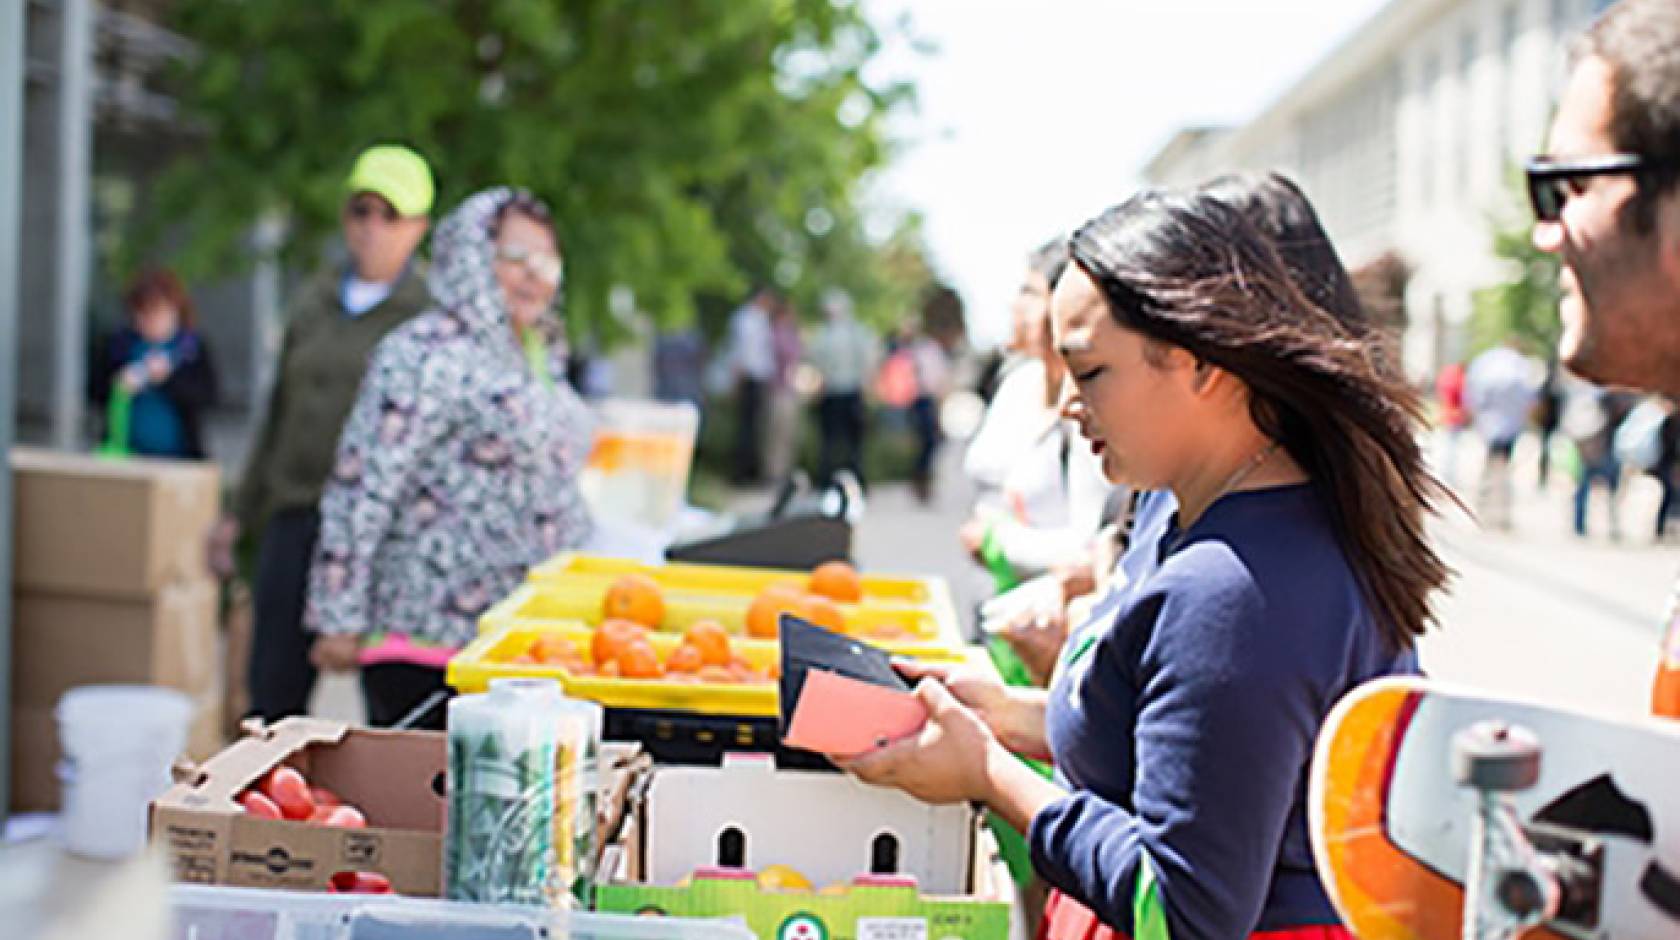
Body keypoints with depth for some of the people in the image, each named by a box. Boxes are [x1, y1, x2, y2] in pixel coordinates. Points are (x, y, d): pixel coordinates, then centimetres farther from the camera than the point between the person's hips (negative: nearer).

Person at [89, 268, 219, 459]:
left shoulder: (193, 347, 1)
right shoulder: (118, 343, 5)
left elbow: (208, 395, -9)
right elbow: (95, 390, 4)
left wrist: (170, 379, -22)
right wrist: (119, 387, -17)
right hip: (126, 453, 1)